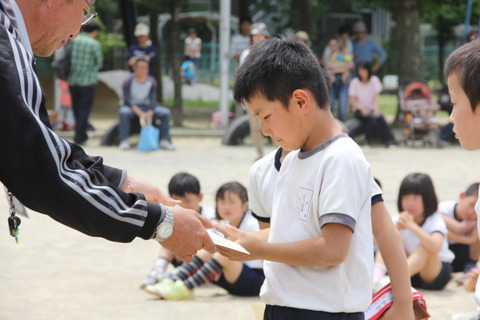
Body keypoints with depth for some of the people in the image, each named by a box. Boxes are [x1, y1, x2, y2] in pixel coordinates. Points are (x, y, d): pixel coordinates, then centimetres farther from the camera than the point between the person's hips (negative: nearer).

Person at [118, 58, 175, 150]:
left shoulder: (152, 82, -3)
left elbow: (153, 100, -9)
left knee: (166, 112, -19)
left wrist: (149, 114, -30)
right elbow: (127, 101, -19)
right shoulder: (128, 82, -13)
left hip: (147, 107, 3)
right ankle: (124, 141, -34)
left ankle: (164, 141, -17)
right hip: (132, 108, -3)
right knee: (124, 112, -38)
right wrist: (140, 114, -33)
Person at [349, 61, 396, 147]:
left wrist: (376, 108, -23)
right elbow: (352, 101, -5)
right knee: (371, 117, -33)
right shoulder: (354, 82, -4)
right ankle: (368, 141, -20)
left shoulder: (374, 80, 2)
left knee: (380, 117, -30)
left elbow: (377, 96, -5)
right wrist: (362, 109, -22)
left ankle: (389, 141, -27)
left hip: (371, 108, 2)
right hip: (359, 109, -2)